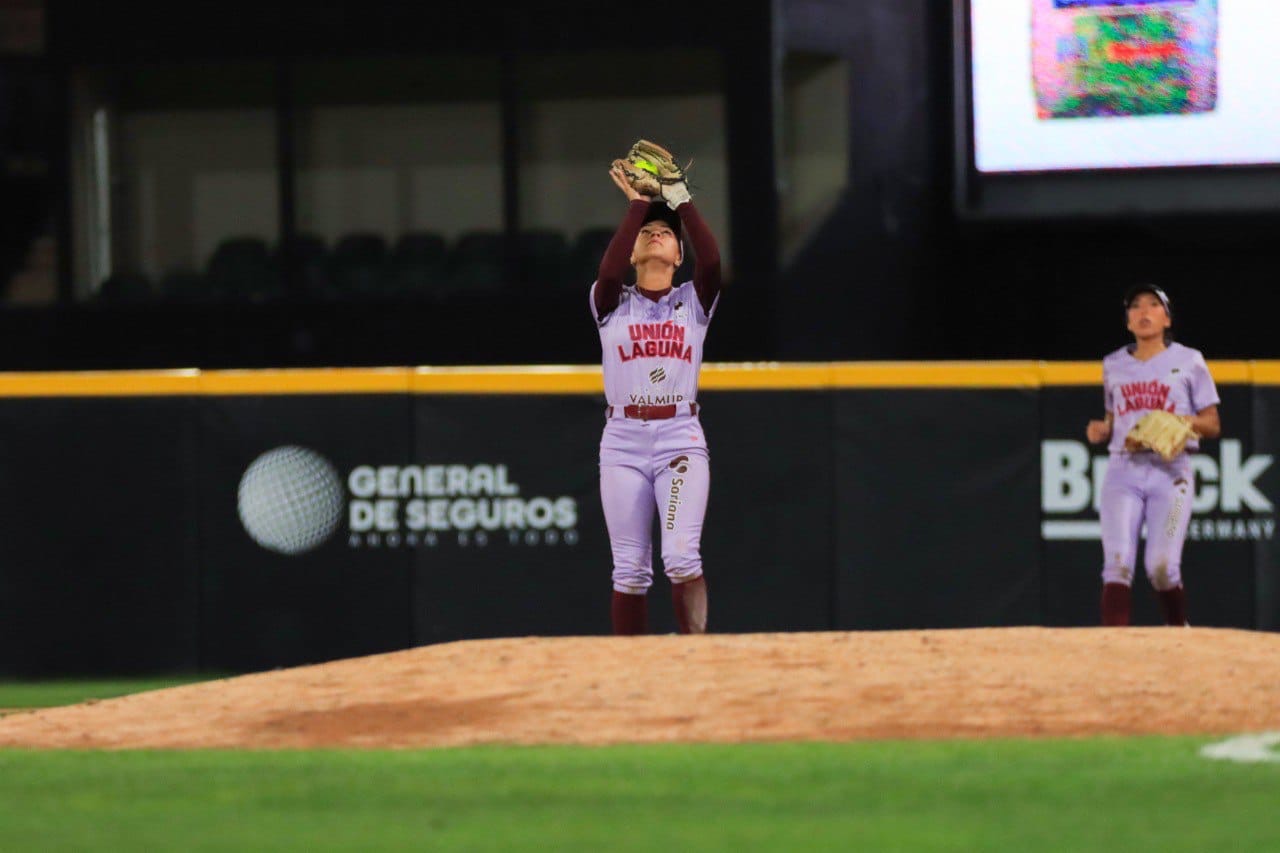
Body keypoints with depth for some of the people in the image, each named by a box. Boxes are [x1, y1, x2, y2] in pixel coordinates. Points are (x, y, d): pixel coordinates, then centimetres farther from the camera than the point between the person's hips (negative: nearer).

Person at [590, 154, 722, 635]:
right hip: (622, 441, 1)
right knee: (629, 570, 1)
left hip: (680, 437, -1)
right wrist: (637, 204, -10)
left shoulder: (694, 301, 10)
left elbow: (711, 260, -10)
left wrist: (678, 197, -9)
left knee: (681, 556, -17)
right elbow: (608, 272, -13)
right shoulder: (612, 304, 10)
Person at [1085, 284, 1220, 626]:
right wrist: (1101, 431, 2)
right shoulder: (1113, 365, 17)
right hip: (1123, 470, 2)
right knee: (1117, 563, -13)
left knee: (1161, 566, -15)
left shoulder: (1189, 361, 7)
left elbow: (1213, 425, 7)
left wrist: (1183, 421, -13)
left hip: (1171, 471, -2)